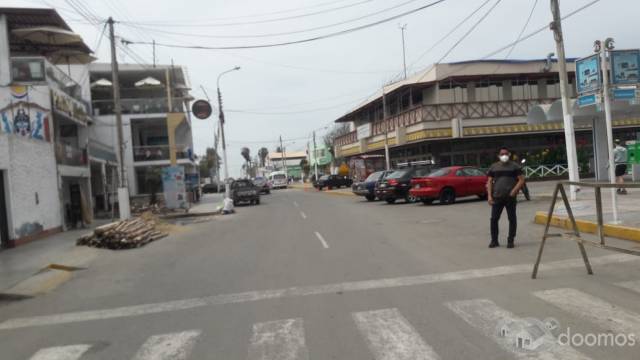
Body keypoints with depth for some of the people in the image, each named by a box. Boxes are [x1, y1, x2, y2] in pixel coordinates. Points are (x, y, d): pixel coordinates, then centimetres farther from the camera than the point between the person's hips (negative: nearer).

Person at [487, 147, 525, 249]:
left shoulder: (514, 166, 5)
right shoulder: (494, 167, 12)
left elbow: (521, 180, 1)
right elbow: (489, 182, 10)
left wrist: (514, 190, -13)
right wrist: (489, 195, 0)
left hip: (510, 197, -2)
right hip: (497, 197, 2)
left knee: (512, 219, 2)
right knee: (494, 219, -1)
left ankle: (510, 240, 11)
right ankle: (494, 240, 9)